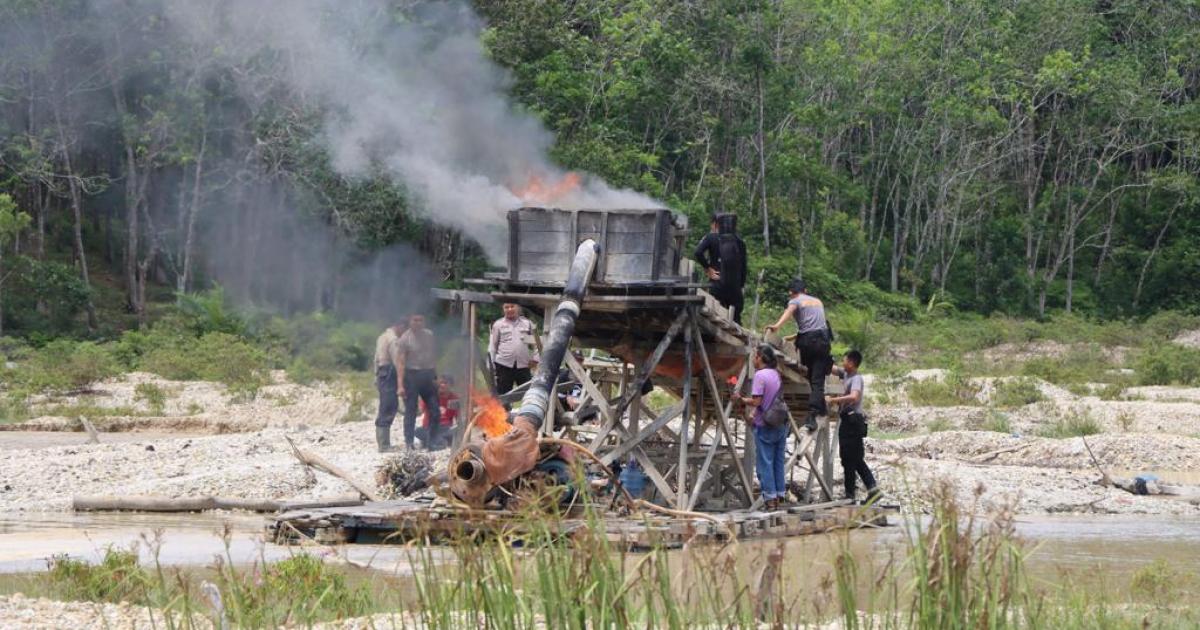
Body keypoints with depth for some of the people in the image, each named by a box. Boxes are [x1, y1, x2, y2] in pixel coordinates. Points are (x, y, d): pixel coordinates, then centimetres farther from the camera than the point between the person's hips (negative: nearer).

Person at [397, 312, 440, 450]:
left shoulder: (429, 335, 7)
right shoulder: (405, 338, -9)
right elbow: (400, 362, -13)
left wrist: (435, 376, 11)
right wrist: (401, 385, -19)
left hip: (428, 374, 5)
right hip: (412, 375, -5)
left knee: (434, 408, 8)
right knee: (410, 410, -1)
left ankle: (434, 439, 20)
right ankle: (409, 441, 4)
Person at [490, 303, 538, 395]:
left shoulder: (527, 323, 10)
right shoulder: (498, 324, 7)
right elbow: (492, 346, 8)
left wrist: (535, 358, 0)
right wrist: (491, 366, 2)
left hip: (523, 366, 1)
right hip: (504, 365, -1)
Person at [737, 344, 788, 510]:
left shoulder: (760, 375, -13)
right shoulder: (776, 374, 11)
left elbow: (756, 401, -20)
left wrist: (742, 400, -3)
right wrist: (755, 418, 18)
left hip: (765, 426, -7)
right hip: (781, 423, 7)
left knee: (765, 462, -1)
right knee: (779, 461, 12)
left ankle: (770, 498, -3)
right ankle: (780, 495, 14)